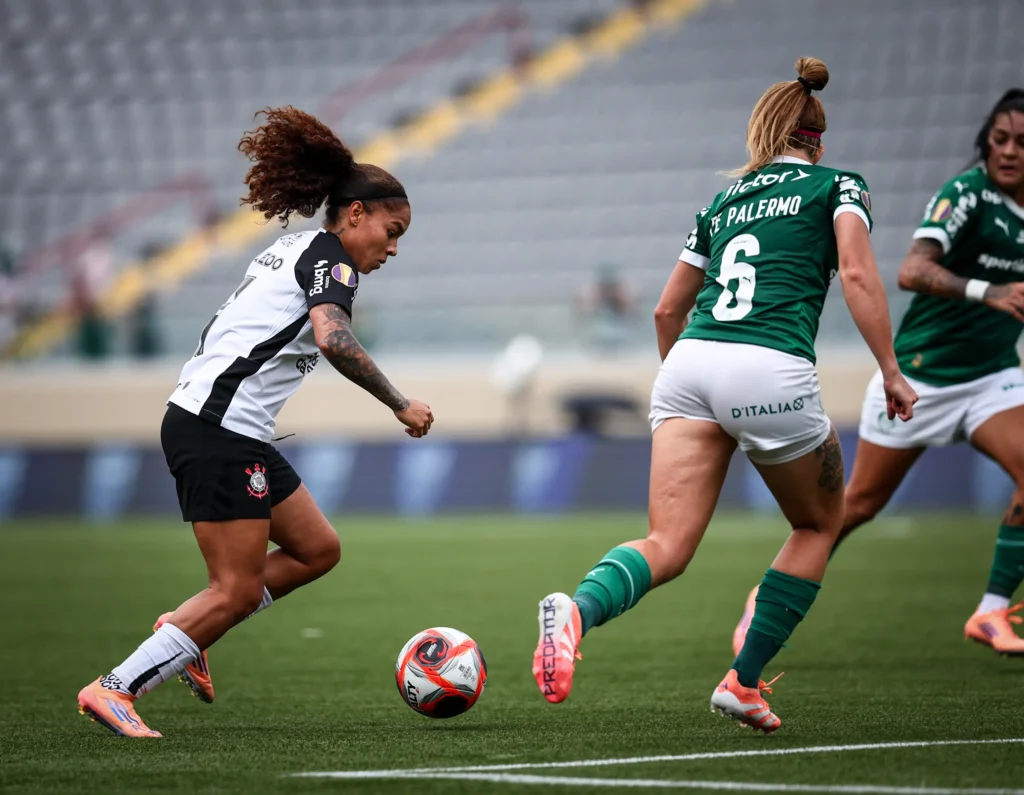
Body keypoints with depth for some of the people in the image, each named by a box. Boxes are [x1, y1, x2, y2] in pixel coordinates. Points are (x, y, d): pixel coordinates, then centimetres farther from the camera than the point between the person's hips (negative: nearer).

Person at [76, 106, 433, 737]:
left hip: (234, 433, 10)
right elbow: (332, 337, -26)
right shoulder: (328, 256, -7)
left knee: (317, 550, 13)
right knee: (237, 590, -8)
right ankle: (115, 690, -7)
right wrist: (400, 406, -20)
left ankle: (185, 633, 14)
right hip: (220, 430, -10)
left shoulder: (293, 249, 22)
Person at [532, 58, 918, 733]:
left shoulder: (724, 201, 27)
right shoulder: (837, 187, 14)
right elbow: (858, 275, -4)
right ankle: (743, 681, 13)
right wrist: (892, 373, 0)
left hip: (690, 364, 4)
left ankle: (578, 611, -38)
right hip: (773, 371, -4)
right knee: (820, 525, 21)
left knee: (667, 548, -5)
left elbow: (668, 309, 31)